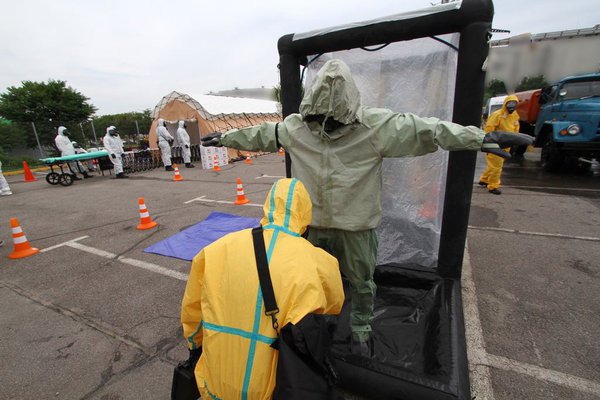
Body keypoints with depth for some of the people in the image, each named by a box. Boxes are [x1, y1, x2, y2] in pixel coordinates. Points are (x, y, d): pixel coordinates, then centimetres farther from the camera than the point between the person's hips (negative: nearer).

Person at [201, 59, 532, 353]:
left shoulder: (375, 125, -16)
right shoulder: (295, 127, -7)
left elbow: (424, 130, -13)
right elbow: (259, 134, 6)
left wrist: (481, 137, -16)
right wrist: (224, 138, 15)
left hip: (356, 225, -2)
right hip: (313, 222, 3)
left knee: (361, 282, 17)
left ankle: (360, 330, 45)